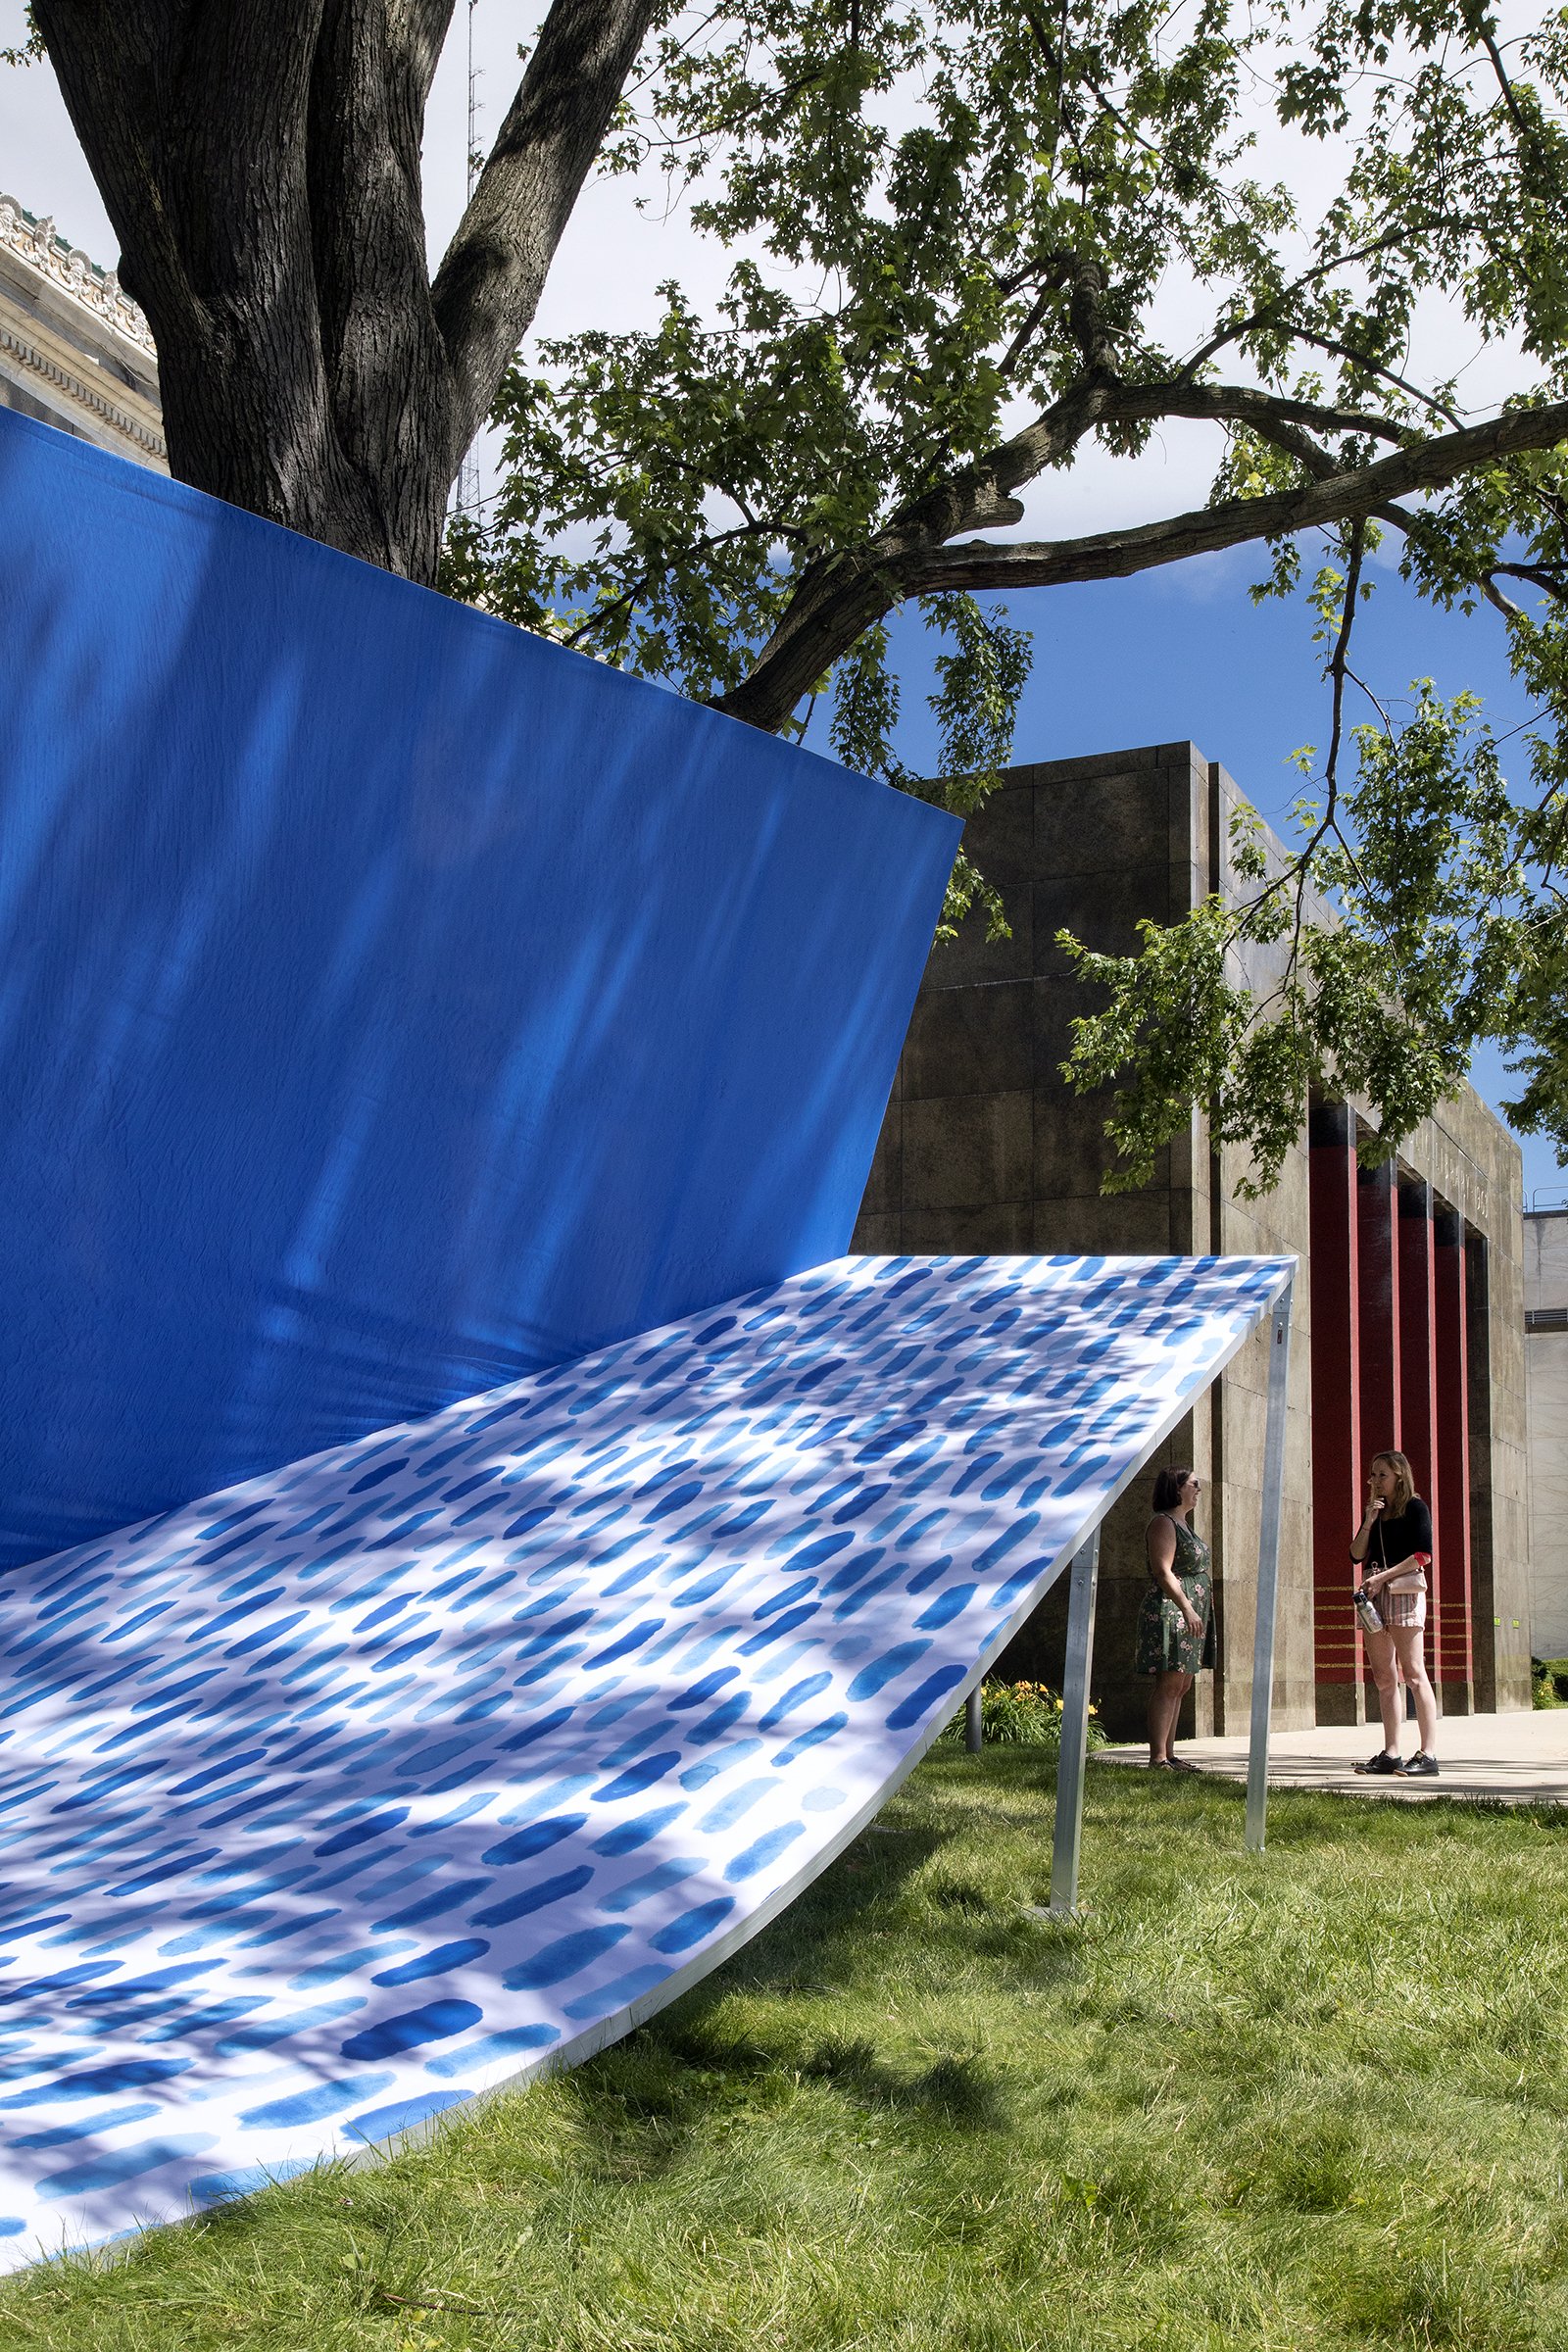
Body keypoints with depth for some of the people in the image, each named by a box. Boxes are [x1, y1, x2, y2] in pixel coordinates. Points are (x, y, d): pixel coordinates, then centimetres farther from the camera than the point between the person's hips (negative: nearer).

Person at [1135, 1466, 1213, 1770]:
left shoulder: (1183, 1523, 21)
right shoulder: (1163, 1523, -10)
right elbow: (1163, 1571, -20)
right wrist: (1186, 1608, -27)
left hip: (1190, 1615, 10)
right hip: (1170, 1612, -10)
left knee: (1181, 1686, 10)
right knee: (1169, 1685, -13)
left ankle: (1168, 1755, 12)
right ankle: (1158, 1758, -15)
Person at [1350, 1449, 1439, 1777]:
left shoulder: (1414, 1507, 0)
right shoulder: (1374, 1511, 19)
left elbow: (1423, 1554, -10)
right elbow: (1356, 1555, 11)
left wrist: (1382, 1576, -14)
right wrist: (1368, 1523, -3)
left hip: (1403, 1591, -7)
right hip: (1373, 1594, 7)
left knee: (1413, 1672, -11)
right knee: (1383, 1677, 4)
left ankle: (1429, 1754, -13)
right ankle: (1391, 1753, 5)